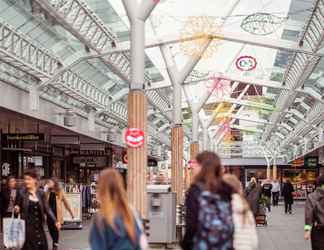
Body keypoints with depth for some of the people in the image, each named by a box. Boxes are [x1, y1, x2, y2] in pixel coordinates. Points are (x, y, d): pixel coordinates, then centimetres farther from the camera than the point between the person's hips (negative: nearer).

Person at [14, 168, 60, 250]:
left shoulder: (41, 193, 4)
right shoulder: (21, 193, -4)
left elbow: (47, 209, 5)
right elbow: (17, 208, 5)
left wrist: (55, 221, -4)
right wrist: (16, 209, -19)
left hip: (39, 228, 3)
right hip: (27, 228, -3)